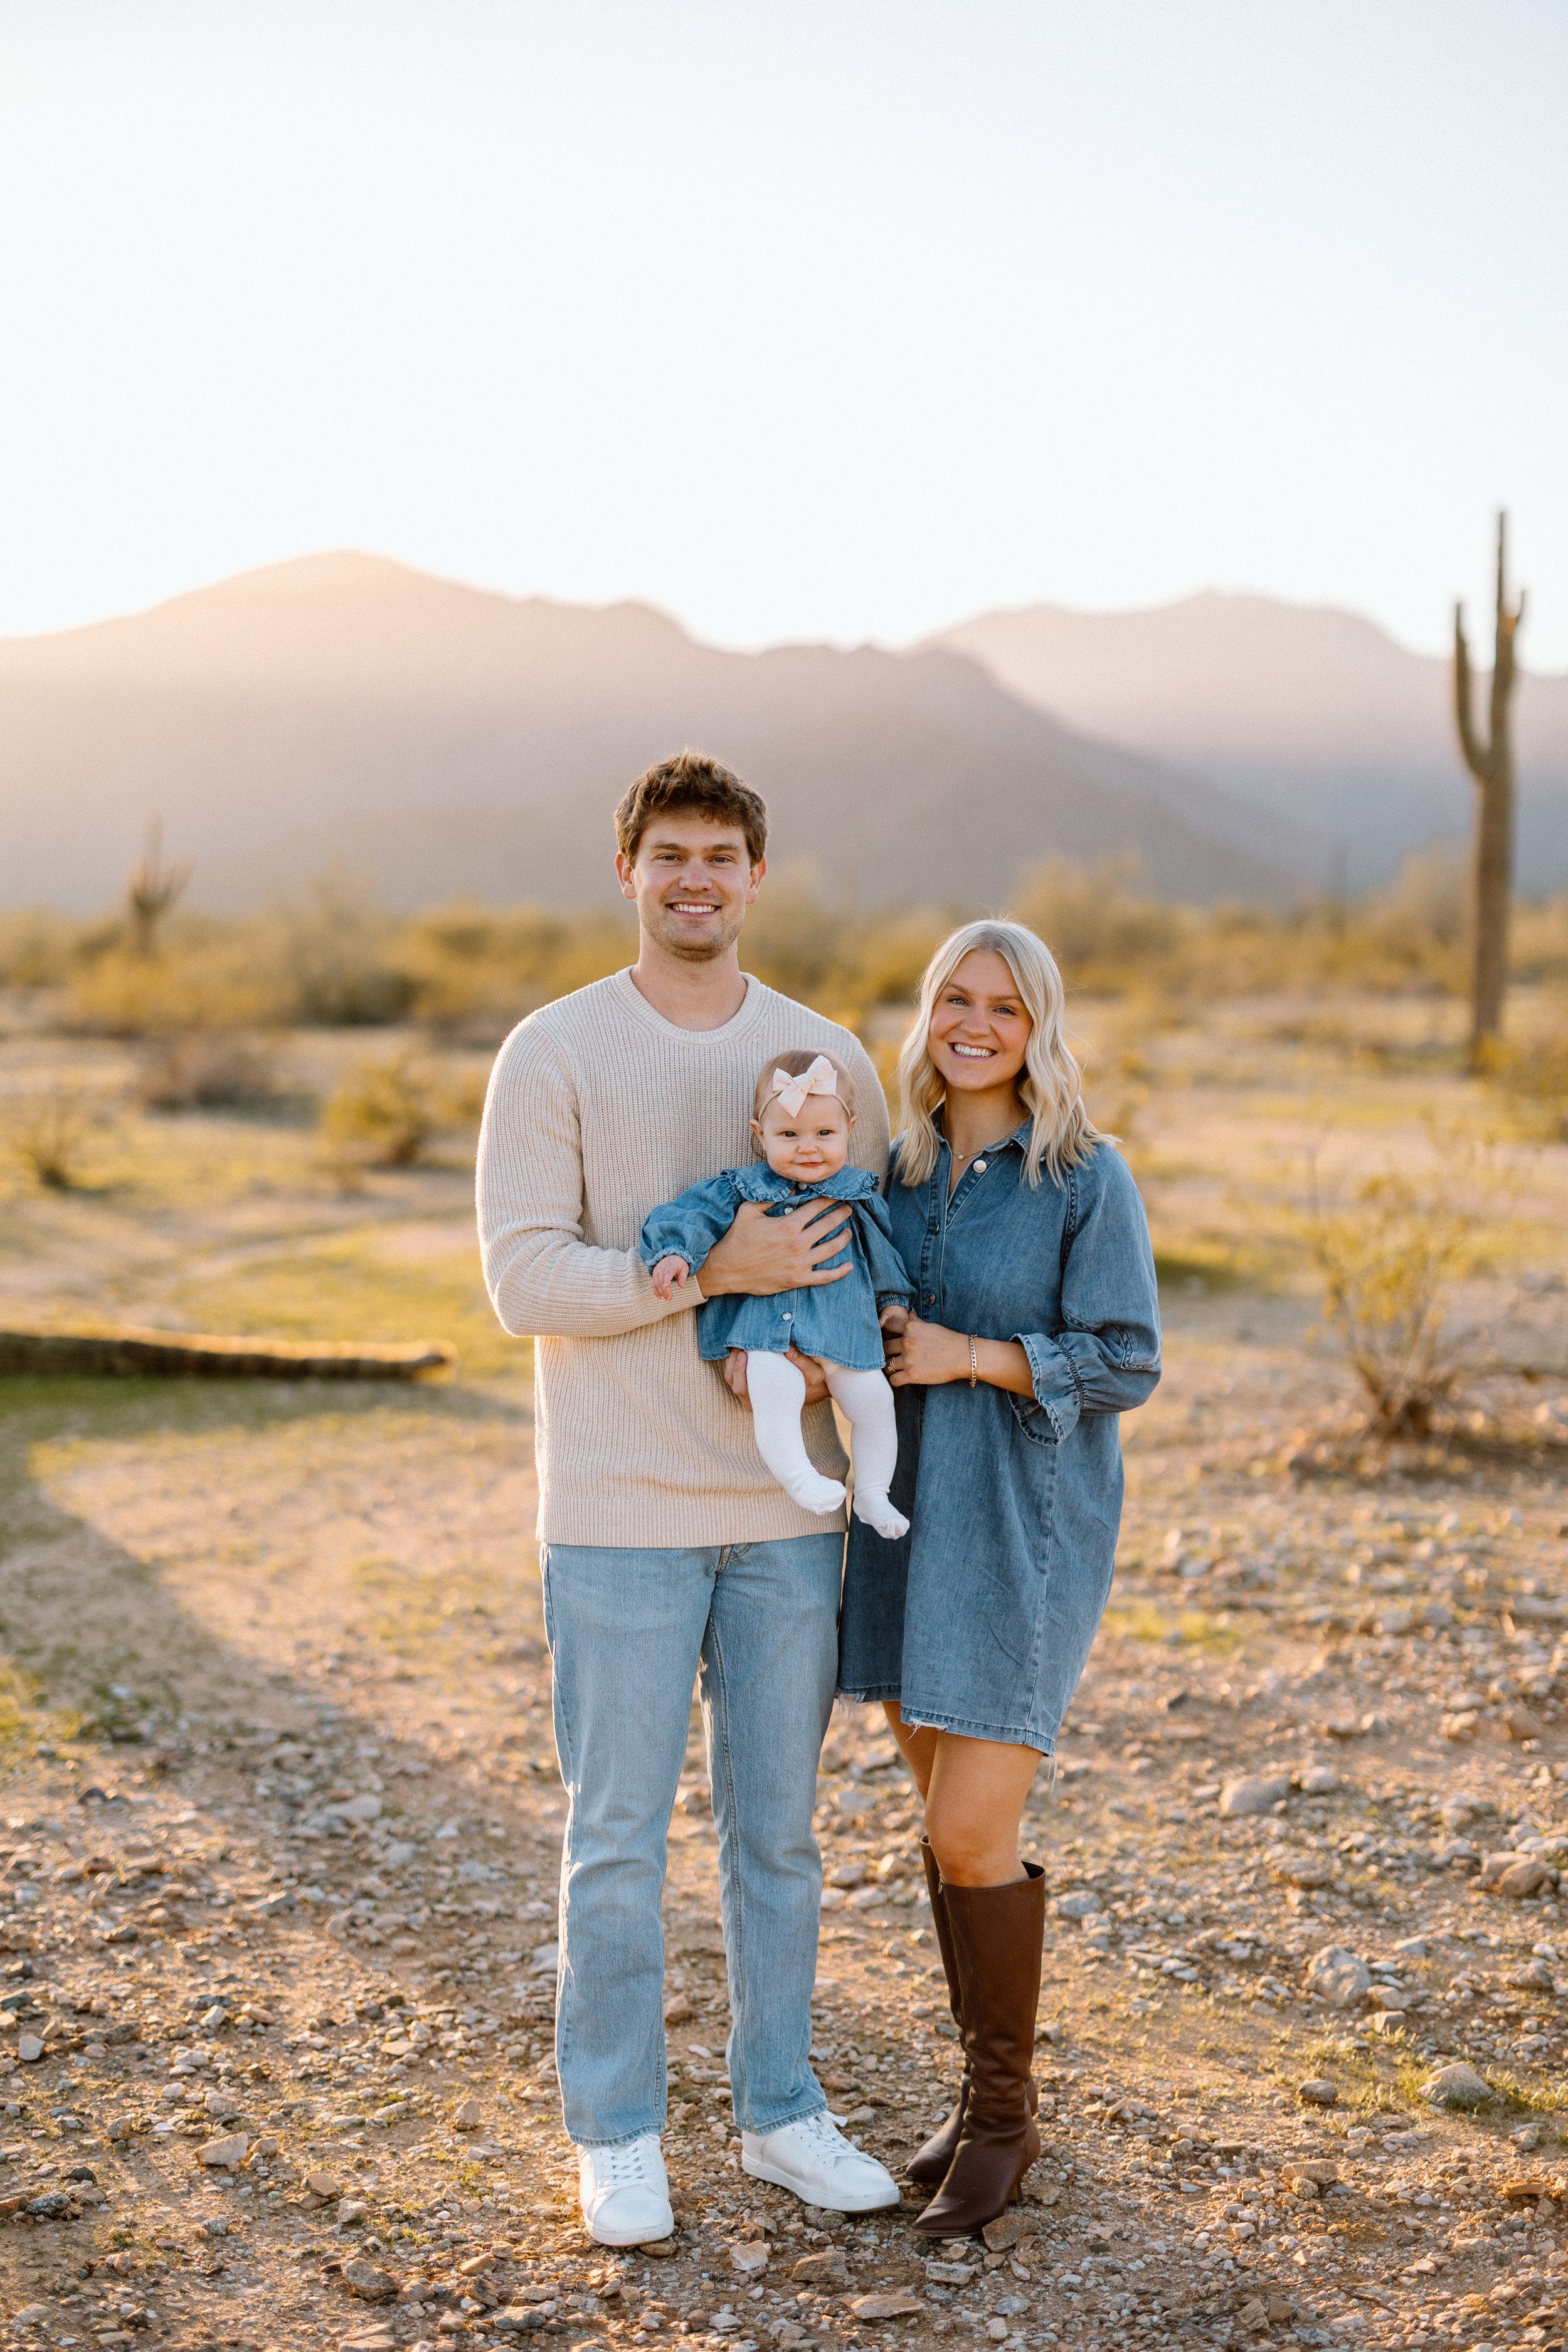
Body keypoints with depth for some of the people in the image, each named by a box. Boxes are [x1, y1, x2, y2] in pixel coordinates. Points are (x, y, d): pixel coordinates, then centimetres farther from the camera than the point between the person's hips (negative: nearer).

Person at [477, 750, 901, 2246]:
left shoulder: (826, 1058, 7)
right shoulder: (554, 1055, -3)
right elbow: (525, 1279, -11)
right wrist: (710, 1271, -21)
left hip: (789, 1513, 3)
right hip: (621, 1515, -3)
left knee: (777, 1828, 13)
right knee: (618, 1837, 5)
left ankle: (781, 2115, 28)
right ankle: (616, 2137, 21)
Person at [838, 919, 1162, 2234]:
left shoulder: (1087, 1177, -9)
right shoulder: (897, 1170, 8)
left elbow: (1126, 1366, -10)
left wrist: (972, 1355, -18)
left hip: (1027, 1532, -5)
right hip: (907, 1518, 6)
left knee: (970, 1836, -8)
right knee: (949, 1823, 12)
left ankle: (1005, 2119, 13)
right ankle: (987, 2093, 28)